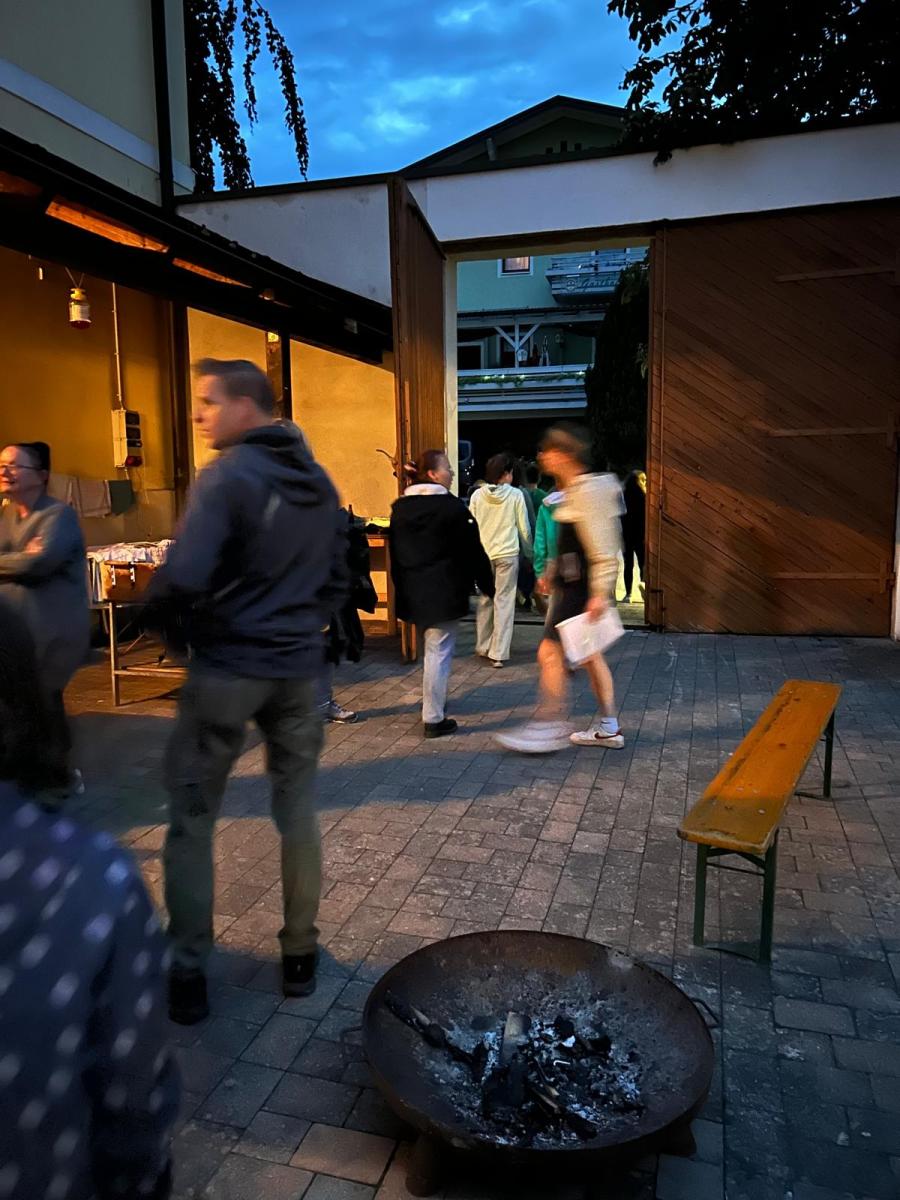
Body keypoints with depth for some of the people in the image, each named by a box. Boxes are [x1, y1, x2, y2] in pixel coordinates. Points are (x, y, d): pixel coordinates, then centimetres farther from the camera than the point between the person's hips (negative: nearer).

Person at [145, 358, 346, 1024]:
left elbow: (183, 578, -23)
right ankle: (300, 954, 25)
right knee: (298, 809, 14)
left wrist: (153, 616, -3)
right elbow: (337, 576, 13)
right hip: (298, 667, 6)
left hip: (226, 668, -6)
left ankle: (188, 973, 16)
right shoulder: (318, 481, 8)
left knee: (192, 819, 9)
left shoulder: (228, 475, -14)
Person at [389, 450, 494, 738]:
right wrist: (488, 586, 2)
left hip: (412, 593, 7)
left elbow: (395, 552, 12)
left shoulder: (400, 508, 8)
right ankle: (434, 719, 1)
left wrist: (402, 588, 19)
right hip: (443, 593, -7)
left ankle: (434, 704, 37)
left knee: (431, 649, 23)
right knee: (439, 652, -2)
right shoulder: (452, 507, -12)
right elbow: (473, 552, -8)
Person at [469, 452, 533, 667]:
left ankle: (483, 647, 24)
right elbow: (524, 529, -1)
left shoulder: (477, 495, 0)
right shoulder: (515, 495, -5)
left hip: (483, 554, 3)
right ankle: (498, 653, 3)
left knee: (484, 600, 15)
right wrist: (528, 552, 13)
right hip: (507, 554, -3)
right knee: (504, 601, 2)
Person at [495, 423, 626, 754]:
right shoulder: (573, 490, 14)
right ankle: (608, 727, 23)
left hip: (580, 588, -10)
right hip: (571, 584, 10)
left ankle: (550, 727, 4)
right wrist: (552, 574, 26)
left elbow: (602, 548, -22)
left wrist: (600, 593, -25)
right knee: (589, 653, 14)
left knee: (550, 652, -6)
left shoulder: (587, 491, -17)